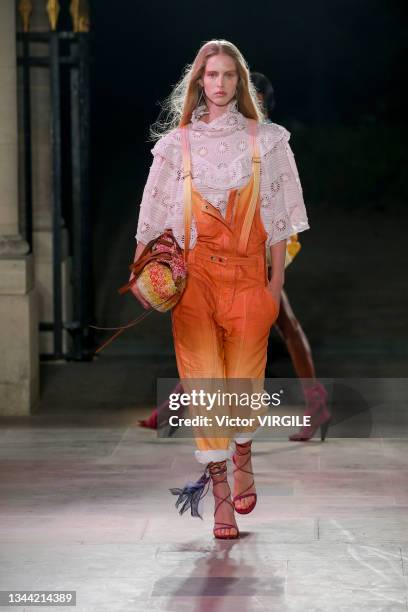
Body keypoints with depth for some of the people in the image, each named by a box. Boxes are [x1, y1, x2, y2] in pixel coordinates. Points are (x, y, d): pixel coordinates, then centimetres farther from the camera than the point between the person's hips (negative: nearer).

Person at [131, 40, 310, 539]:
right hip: (195, 273, 0)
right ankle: (220, 492, -2)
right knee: (203, 378, -8)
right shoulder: (177, 142, 5)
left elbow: (278, 215, 5)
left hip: (248, 272, 0)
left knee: (245, 374, 2)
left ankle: (243, 459, 33)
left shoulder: (264, 140, 5)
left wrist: (277, 279, 1)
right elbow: (155, 215, 6)